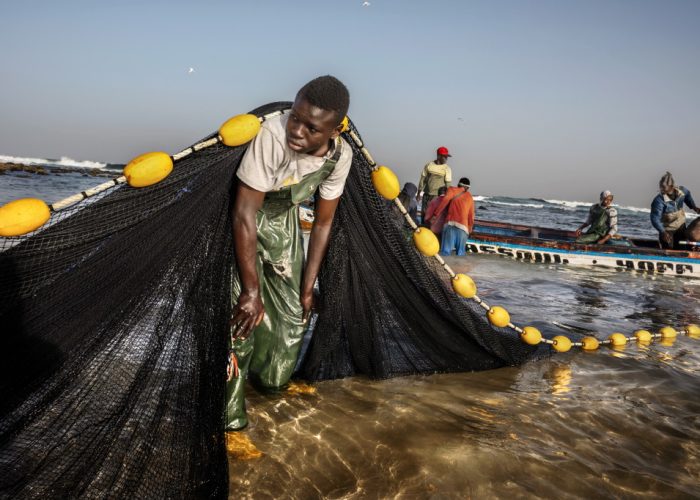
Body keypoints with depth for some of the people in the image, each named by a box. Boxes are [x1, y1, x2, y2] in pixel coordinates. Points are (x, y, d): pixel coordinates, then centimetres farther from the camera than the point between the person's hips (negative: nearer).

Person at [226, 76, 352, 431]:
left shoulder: (341, 155, -18)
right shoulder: (273, 135, -37)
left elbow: (322, 223, -6)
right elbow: (245, 214, -32)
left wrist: (307, 287, -2)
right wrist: (251, 289, -30)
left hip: (284, 220, 5)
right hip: (244, 220, -5)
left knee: (293, 310, 8)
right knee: (243, 312, -15)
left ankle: (270, 379, 38)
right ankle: (228, 412, 3)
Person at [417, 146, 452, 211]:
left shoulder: (447, 169, -4)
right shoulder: (428, 165, 4)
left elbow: (448, 184, -6)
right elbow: (422, 179, 8)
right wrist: (419, 193, 8)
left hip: (438, 196, -3)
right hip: (427, 195, 3)